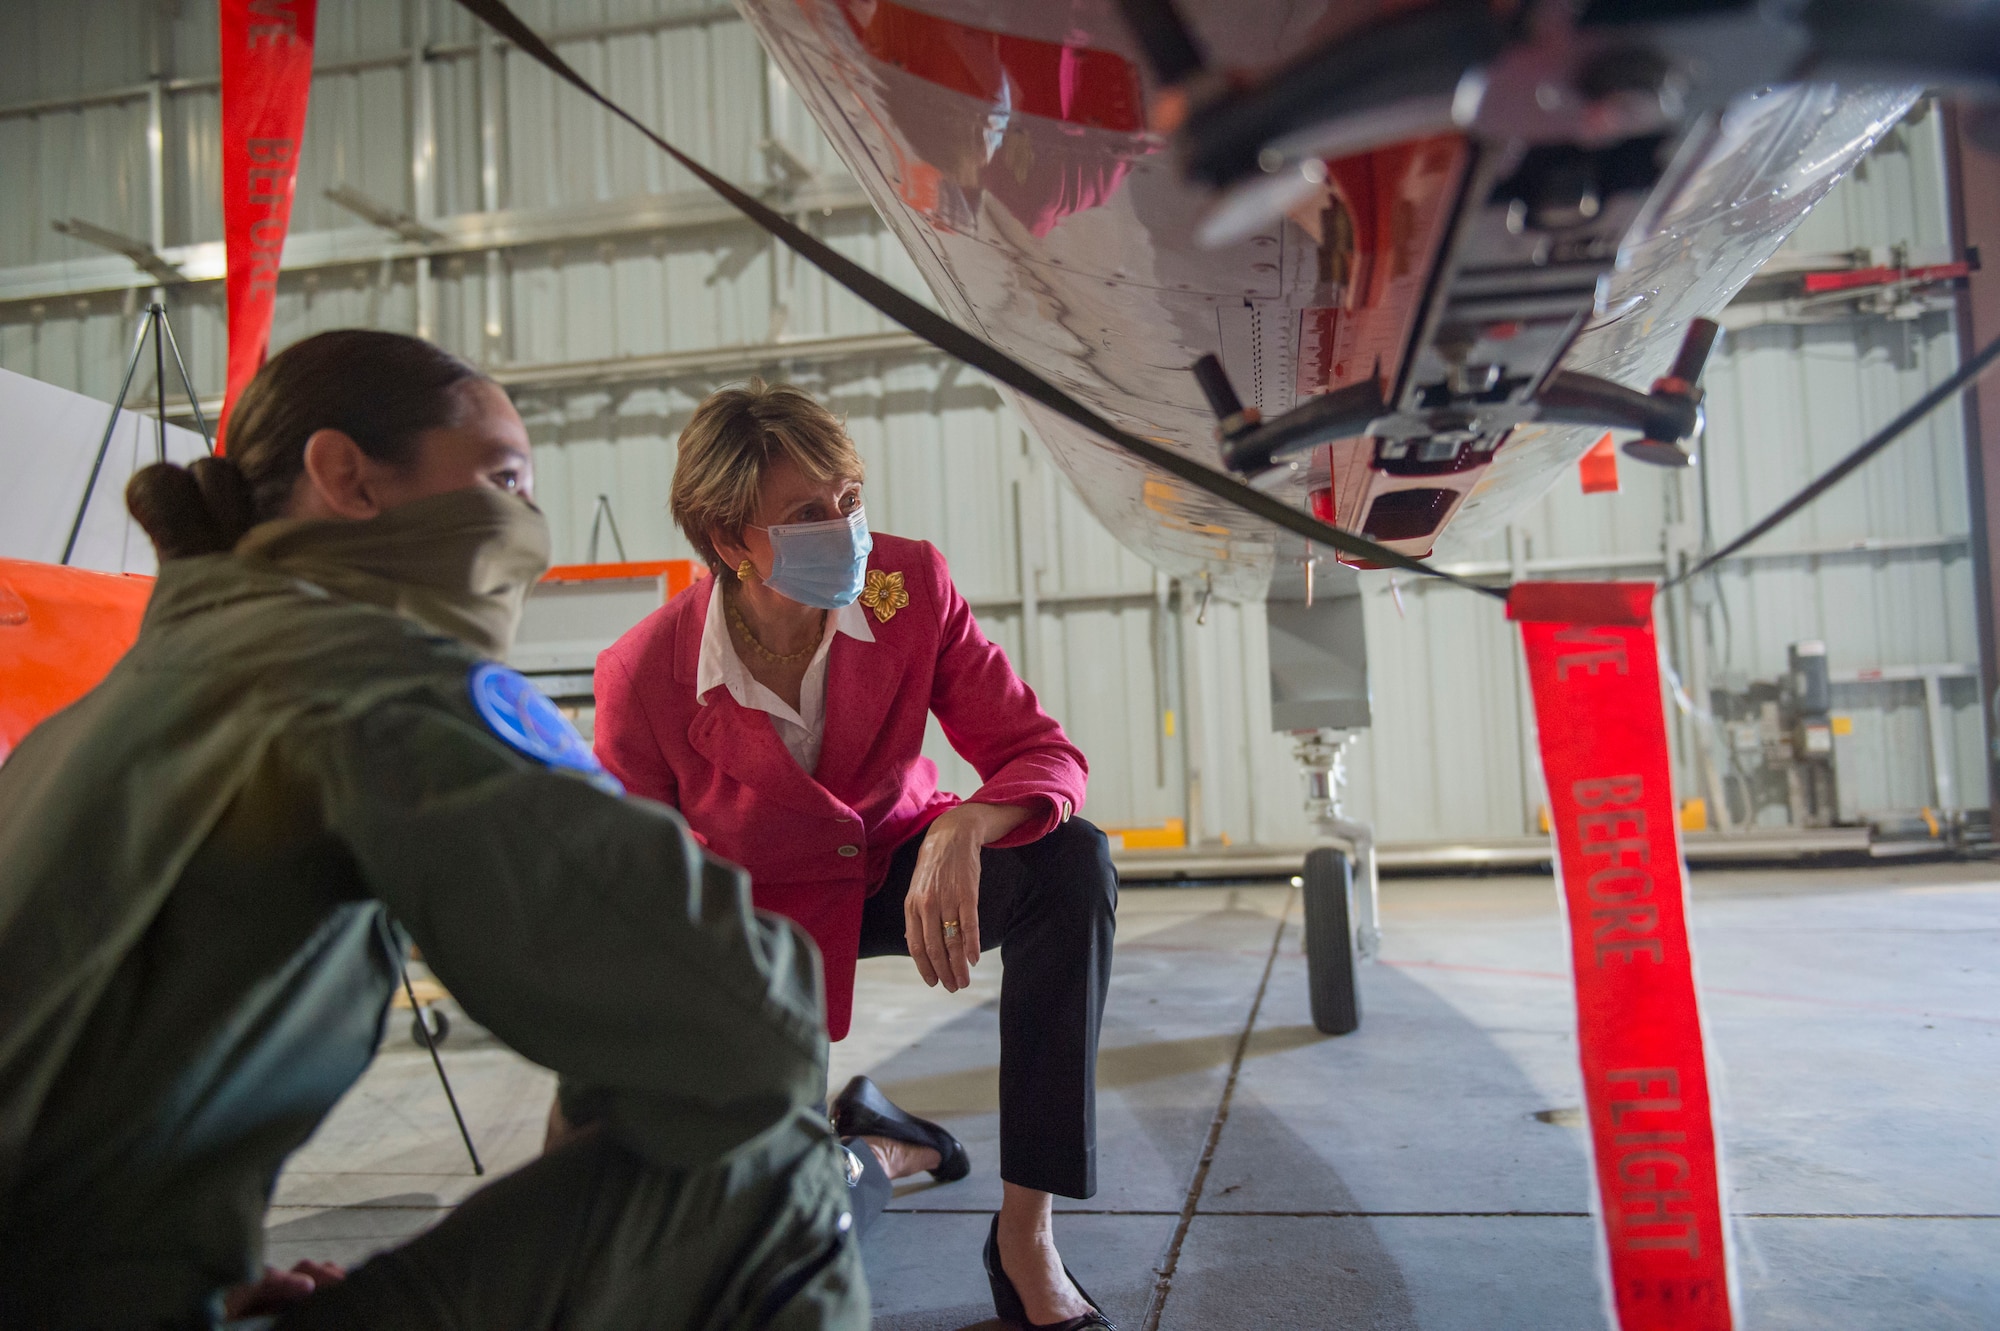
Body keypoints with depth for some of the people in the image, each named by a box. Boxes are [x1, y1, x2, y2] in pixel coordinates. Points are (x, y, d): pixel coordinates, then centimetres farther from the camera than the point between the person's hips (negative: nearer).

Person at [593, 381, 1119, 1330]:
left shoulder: (911, 585, -21)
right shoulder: (646, 676, -25)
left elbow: (1040, 753, -22)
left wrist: (963, 828, -45)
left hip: (901, 866, 2)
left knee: (1073, 863, -32)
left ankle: (1026, 1244, -25)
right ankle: (866, 1149, 25)